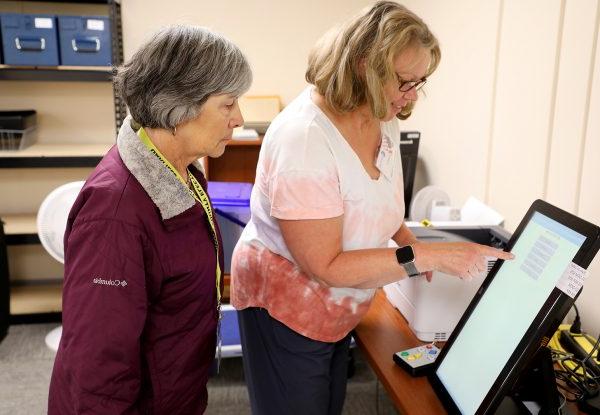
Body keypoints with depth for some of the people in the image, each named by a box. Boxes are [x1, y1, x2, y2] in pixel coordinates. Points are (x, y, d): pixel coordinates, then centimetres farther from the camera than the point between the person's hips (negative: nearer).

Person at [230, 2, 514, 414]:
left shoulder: (384, 121, -5)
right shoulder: (305, 138, -31)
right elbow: (325, 266, -29)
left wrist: (408, 238, -4)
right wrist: (431, 256, -30)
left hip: (339, 310, 7)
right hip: (286, 309, -7)